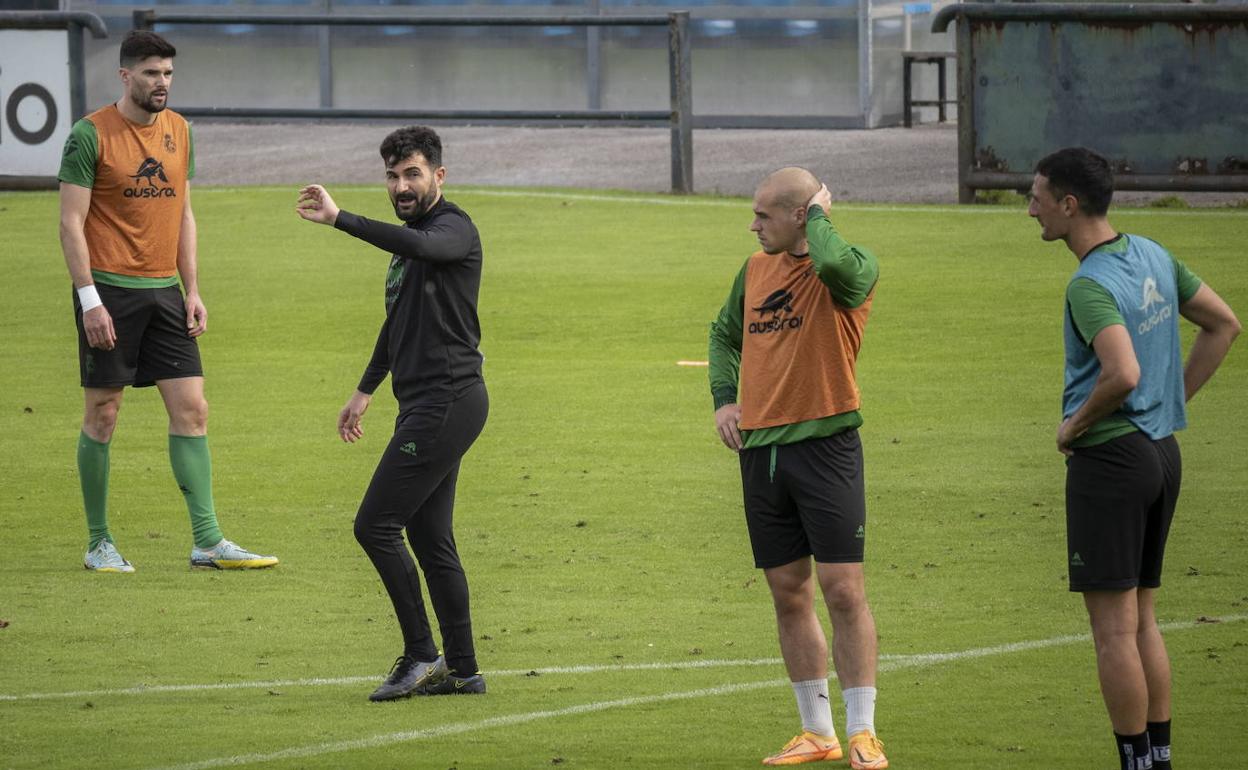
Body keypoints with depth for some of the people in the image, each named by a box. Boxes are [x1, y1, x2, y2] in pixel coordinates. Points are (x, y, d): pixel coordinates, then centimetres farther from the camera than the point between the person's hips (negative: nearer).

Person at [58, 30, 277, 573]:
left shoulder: (178, 131, 10)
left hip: (163, 291, 6)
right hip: (109, 290, -6)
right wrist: (89, 299, -16)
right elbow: (71, 223, -10)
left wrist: (192, 291, 10)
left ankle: (208, 542, 0)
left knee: (191, 408, -1)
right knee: (103, 414, 1)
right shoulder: (91, 135, -8)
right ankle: (98, 544, 11)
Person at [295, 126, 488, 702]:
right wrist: (366, 390, 35)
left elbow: (420, 245, -36)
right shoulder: (410, 239, 19)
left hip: (447, 402, -10)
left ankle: (421, 655, -5)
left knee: (375, 526, -11)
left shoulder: (454, 229, -11)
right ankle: (462, 670, 14)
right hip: (425, 403, 10)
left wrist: (340, 220, -40)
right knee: (429, 536, 10)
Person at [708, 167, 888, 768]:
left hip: (825, 445, -6)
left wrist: (818, 215, -13)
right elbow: (725, 332, 28)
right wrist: (724, 398, 12)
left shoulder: (853, 267, -8)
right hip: (761, 448, 6)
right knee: (789, 595, 9)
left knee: (843, 591, -8)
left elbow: (834, 264, -33)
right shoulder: (756, 269, 11)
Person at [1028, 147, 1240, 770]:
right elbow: (1223, 325, 17)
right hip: (1163, 450, 9)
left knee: (1113, 628, -3)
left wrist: (1075, 424, -15)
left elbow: (1124, 373, -33)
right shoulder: (1154, 257, 8)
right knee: (1142, 621, 15)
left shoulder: (1090, 285, -19)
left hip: (1108, 456, -9)